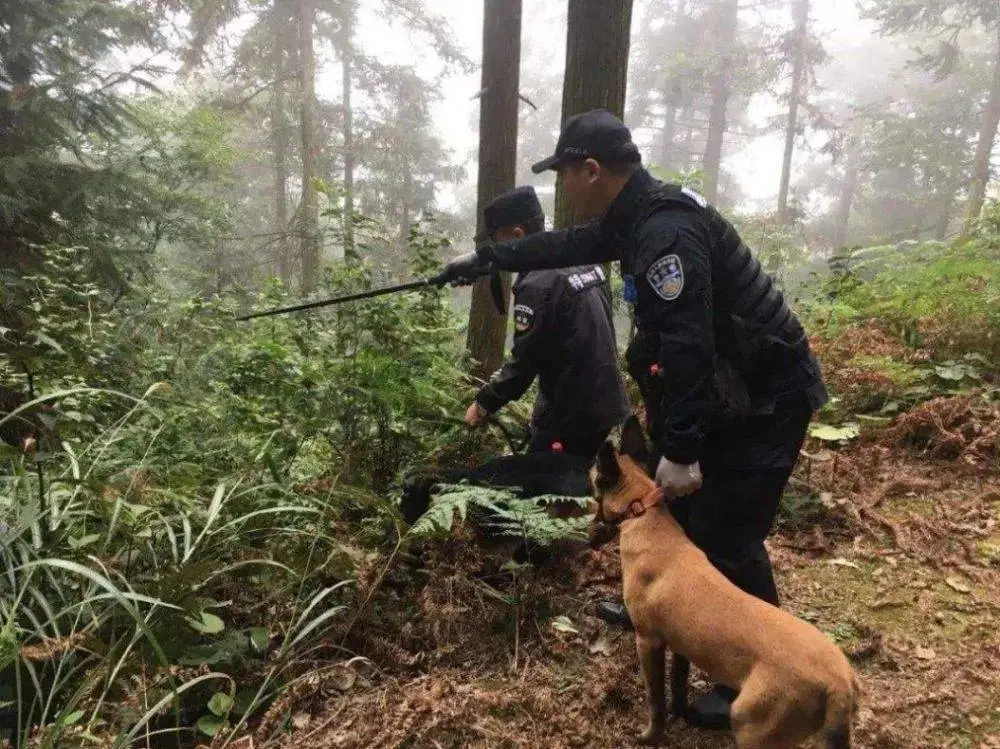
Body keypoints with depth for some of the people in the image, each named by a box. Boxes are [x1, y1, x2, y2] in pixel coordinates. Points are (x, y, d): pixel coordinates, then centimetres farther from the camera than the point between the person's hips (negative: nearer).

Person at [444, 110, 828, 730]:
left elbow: (687, 348, -31)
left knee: (727, 537, -4)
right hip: (728, 387, 10)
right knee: (673, 501, 22)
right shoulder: (634, 215, 6)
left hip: (766, 395, -10)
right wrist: (486, 258, 27)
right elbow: (566, 246, 20)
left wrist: (681, 449, -27)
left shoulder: (666, 232, -27)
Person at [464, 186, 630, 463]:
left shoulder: (537, 284, -21)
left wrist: (484, 403, -5)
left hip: (570, 414, -9)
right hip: (606, 403, 9)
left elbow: (524, 360, -19)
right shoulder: (585, 262, 6)